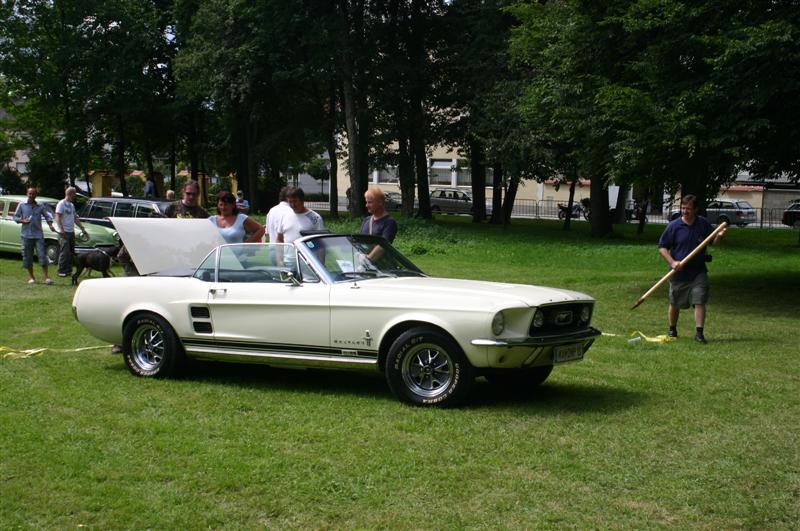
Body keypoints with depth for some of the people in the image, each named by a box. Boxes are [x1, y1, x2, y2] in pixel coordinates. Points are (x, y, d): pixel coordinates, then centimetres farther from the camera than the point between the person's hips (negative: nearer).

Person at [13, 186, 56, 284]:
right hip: (26, 235, 0)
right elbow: (15, 217, 9)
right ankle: (31, 277, 16)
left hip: (38, 235, 0)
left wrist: (50, 225, -7)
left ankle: (46, 277, -8)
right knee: (27, 257, 4)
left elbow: (48, 216, 11)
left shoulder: (41, 206, 7)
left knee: (42, 255, -8)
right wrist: (22, 221, -11)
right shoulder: (22, 205, 5)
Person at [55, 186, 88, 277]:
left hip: (71, 232, 9)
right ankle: (61, 271, -7)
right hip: (64, 232, -9)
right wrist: (62, 230, -22)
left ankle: (68, 270, 14)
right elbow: (58, 218, -15)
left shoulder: (71, 205, 18)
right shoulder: (61, 204, -7)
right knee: (64, 252, -10)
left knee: (71, 252, 9)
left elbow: (75, 218, 24)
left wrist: (82, 228, 17)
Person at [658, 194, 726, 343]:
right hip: (679, 273, 0)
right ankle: (672, 330, 33)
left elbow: (714, 243, 8)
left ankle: (699, 332, -7)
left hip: (698, 272, 0)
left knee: (700, 302, -10)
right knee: (675, 304, 13)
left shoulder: (704, 224, 1)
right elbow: (662, 247, -2)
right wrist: (672, 262, -16)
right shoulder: (673, 226, -5)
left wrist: (719, 236, -15)